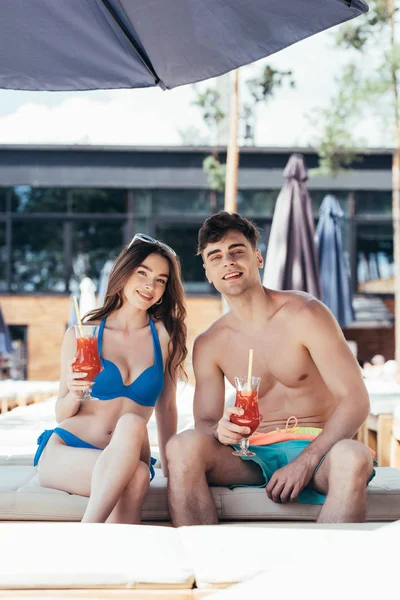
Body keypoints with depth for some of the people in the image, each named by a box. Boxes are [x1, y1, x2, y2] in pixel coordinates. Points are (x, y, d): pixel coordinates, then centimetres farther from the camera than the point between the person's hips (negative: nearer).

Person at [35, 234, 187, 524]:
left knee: (135, 481, -38)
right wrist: (75, 393, -14)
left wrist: (169, 467, 7)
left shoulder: (167, 336, 6)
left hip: (125, 462, 1)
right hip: (63, 452, -1)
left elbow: (166, 408, 12)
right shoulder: (82, 335, 3)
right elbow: (61, 414, 8)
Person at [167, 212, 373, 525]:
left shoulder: (305, 314, -6)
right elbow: (204, 421, 6)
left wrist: (305, 462, -22)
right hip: (256, 454, 3)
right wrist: (221, 430, -21)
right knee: (183, 446, -26)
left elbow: (355, 400, -10)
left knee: (353, 457, -38)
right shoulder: (208, 345, 6)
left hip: (318, 449, -3)